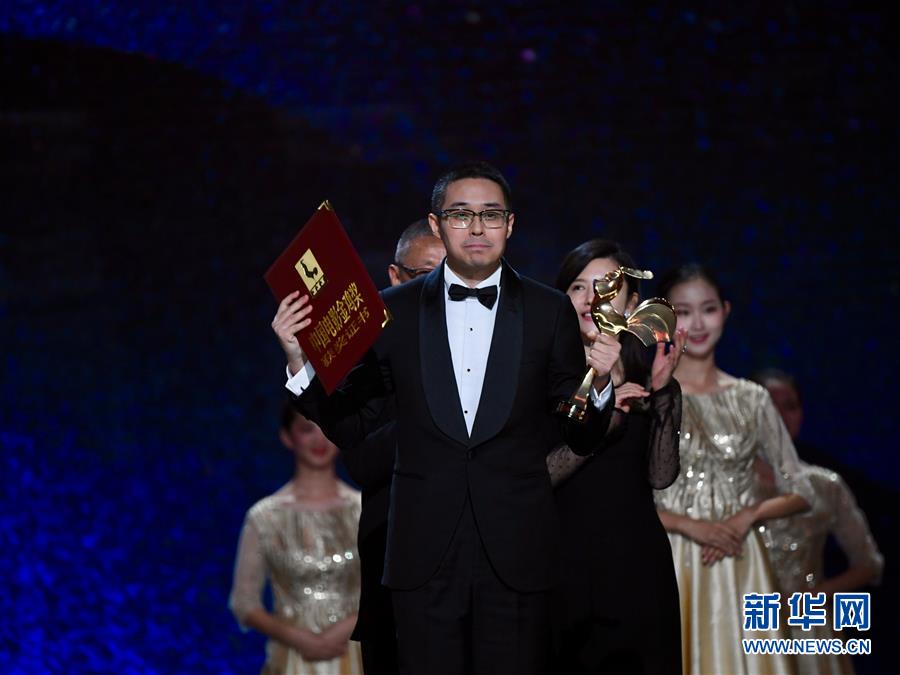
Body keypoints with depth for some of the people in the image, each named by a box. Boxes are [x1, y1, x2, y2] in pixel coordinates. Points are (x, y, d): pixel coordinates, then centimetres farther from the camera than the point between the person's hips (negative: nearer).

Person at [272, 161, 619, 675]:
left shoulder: (550, 312, 3)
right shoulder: (395, 310, 4)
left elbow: (580, 439, 5)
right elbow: (351, 424, 8)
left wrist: (599, 383, -14)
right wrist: (299, 361, -7)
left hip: (516, 555, 0)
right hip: (425, 552, 0)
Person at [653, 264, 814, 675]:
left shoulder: (751, 400, 8)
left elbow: (800, 493, 11)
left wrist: (747, 516, -7)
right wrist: (689, 525, -13)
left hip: (739, 568, 2)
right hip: (670, 567, -2)